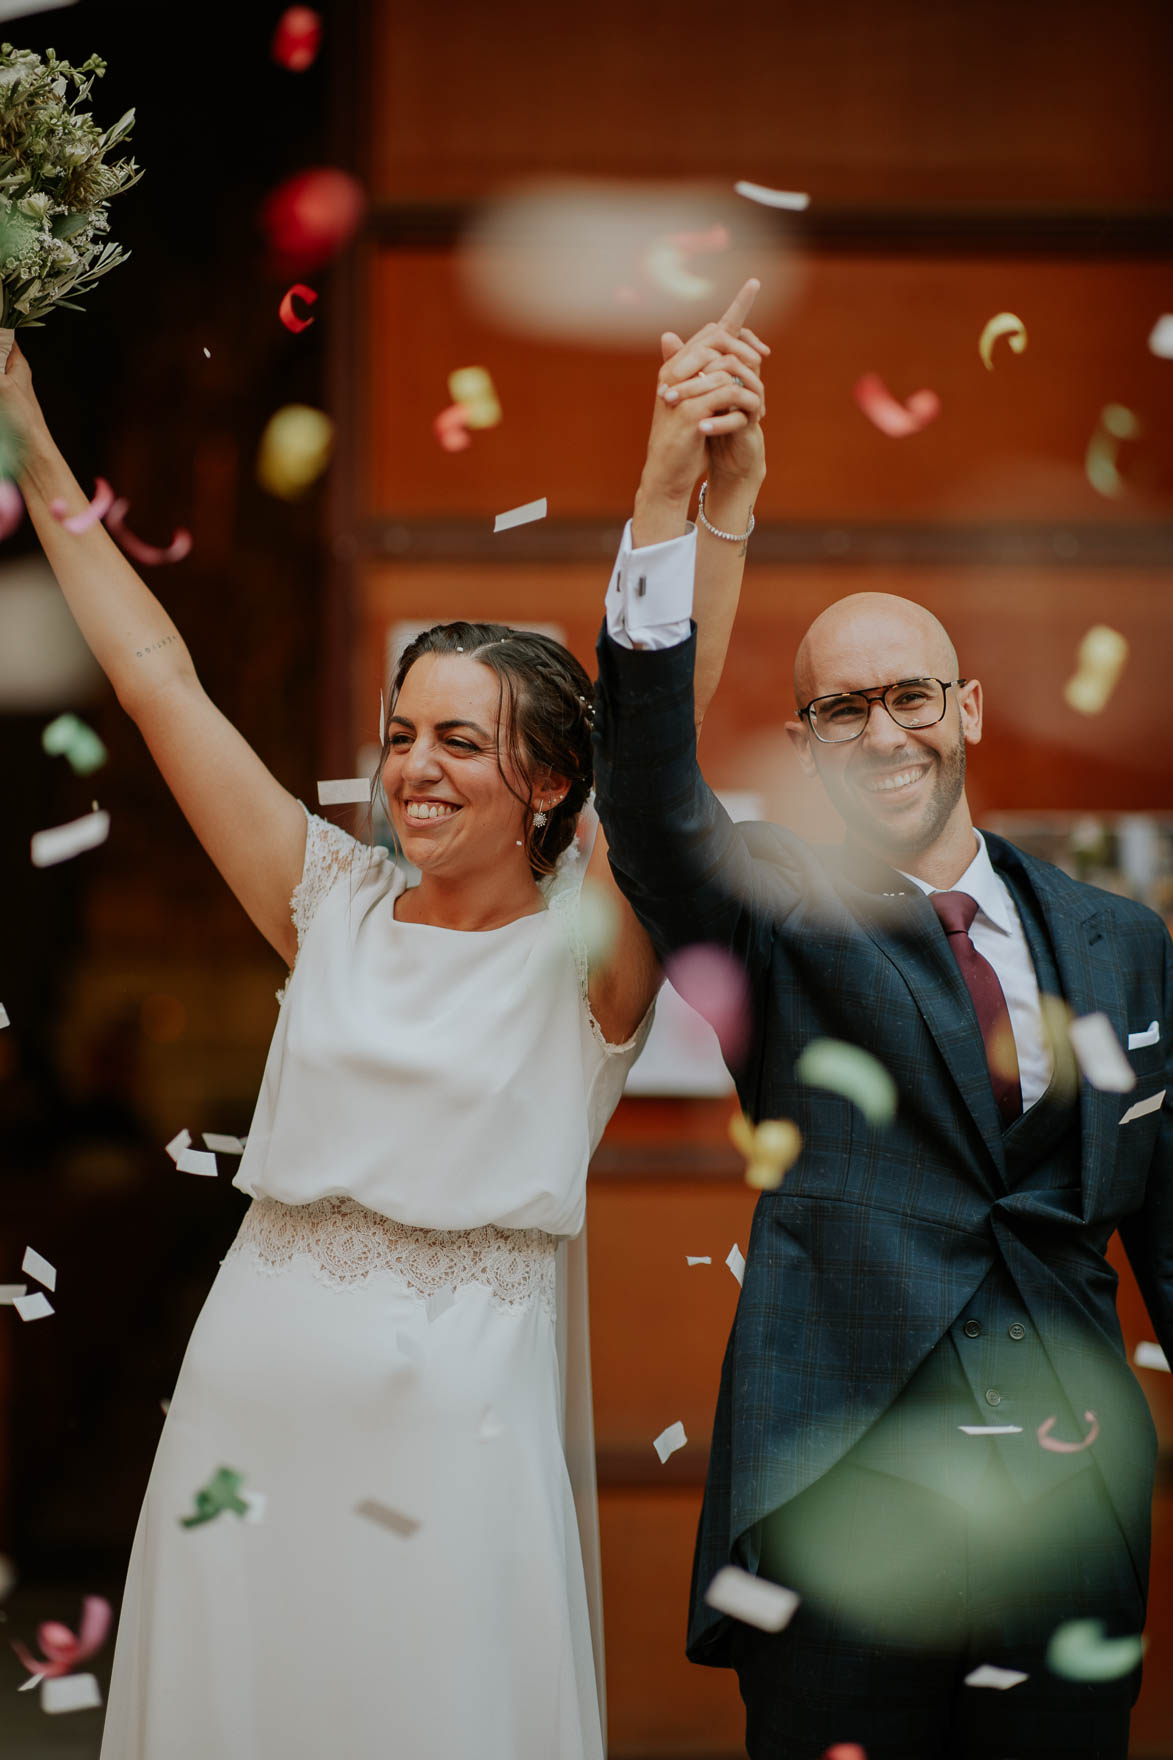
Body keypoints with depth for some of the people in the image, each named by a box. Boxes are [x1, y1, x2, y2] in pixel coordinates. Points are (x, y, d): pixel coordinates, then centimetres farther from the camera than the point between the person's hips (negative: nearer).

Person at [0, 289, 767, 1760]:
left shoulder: (583, 948, -4)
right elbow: (162, 686, 9)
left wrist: (713, 497, -32)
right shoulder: (337, 909, 7)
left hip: (450, 1428, -4)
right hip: (254, 1403, 4)